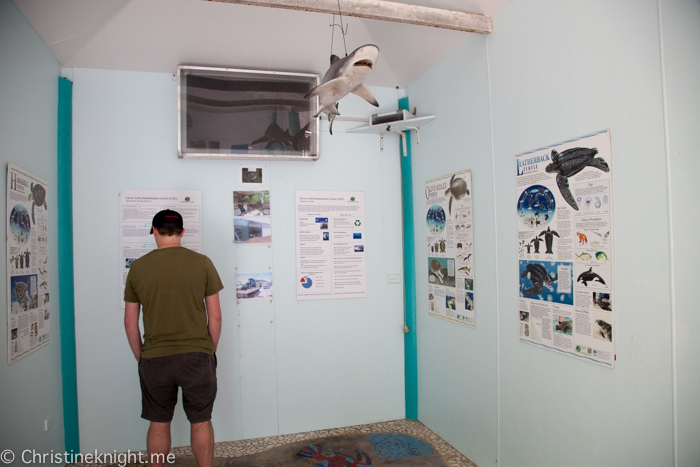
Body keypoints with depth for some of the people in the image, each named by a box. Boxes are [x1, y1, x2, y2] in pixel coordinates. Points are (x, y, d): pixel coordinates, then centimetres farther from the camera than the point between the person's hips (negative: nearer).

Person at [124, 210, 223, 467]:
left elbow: (130, 322, 3)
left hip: (154, 358, 1)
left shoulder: (138, 267, -2)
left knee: (159, 424, 18)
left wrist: (141, 357, 16)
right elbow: (215, 316, -3)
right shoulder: (202, 263, -6)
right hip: (197, 355, -1)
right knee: (201, 422, 13)